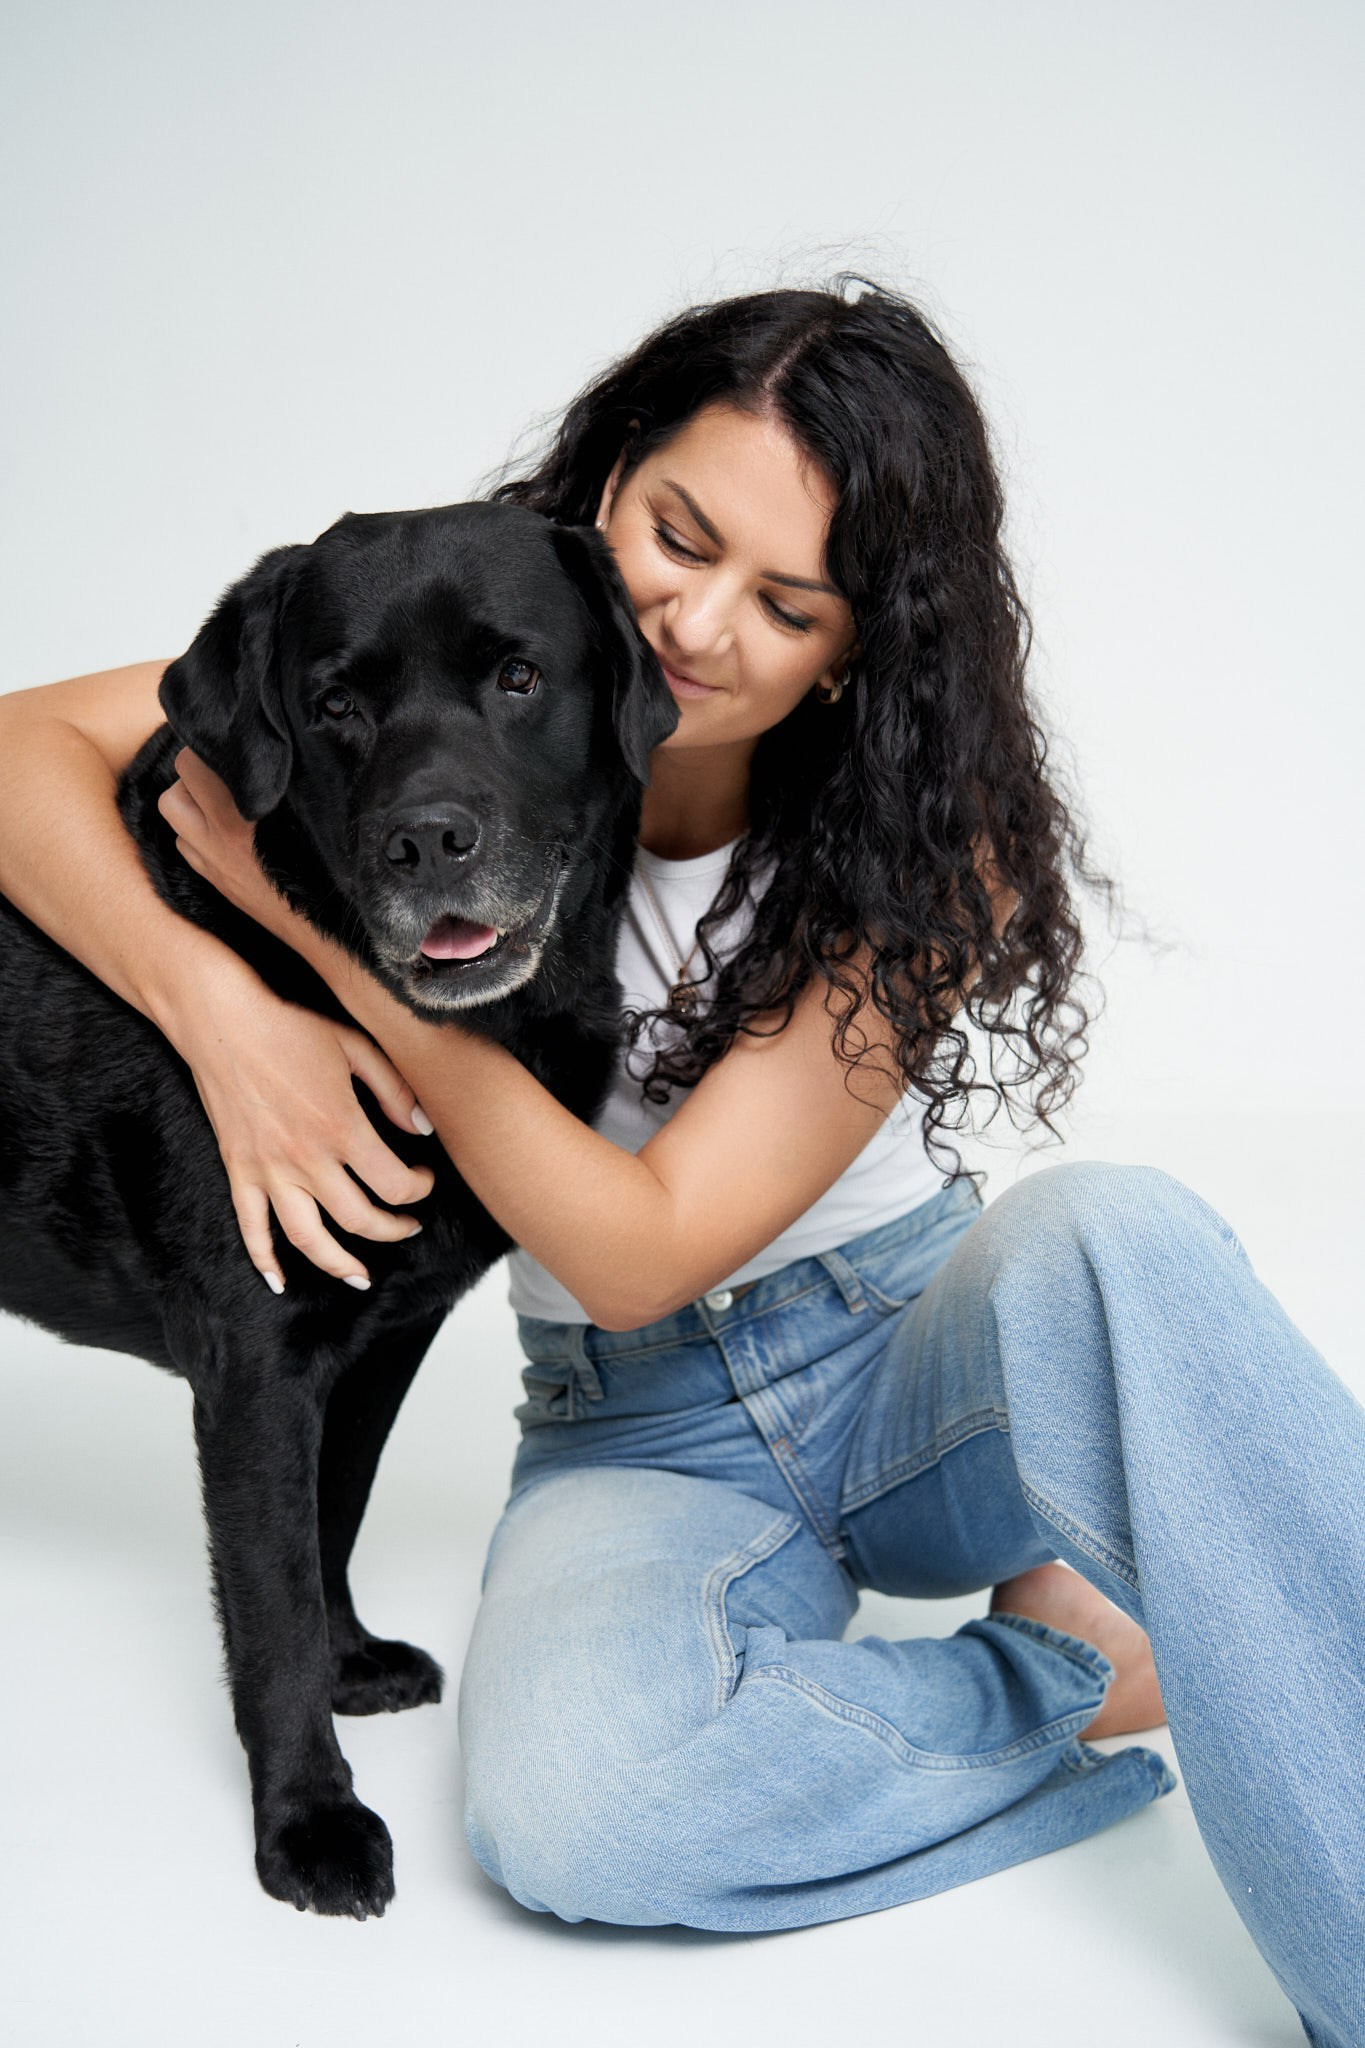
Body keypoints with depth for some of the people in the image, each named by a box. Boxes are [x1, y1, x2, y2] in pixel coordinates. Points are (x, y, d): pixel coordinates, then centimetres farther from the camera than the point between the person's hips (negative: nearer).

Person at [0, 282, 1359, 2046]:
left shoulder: (920, 847, -16)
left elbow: (641, 1246, -21)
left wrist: (311, 913, -23)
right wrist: (220, 1004, -25)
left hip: (915, 1353, -1)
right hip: (642, 1433, 1)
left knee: (1110, 1240, -37)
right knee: (560, 1803, -33)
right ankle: (1095, 1677, -13)